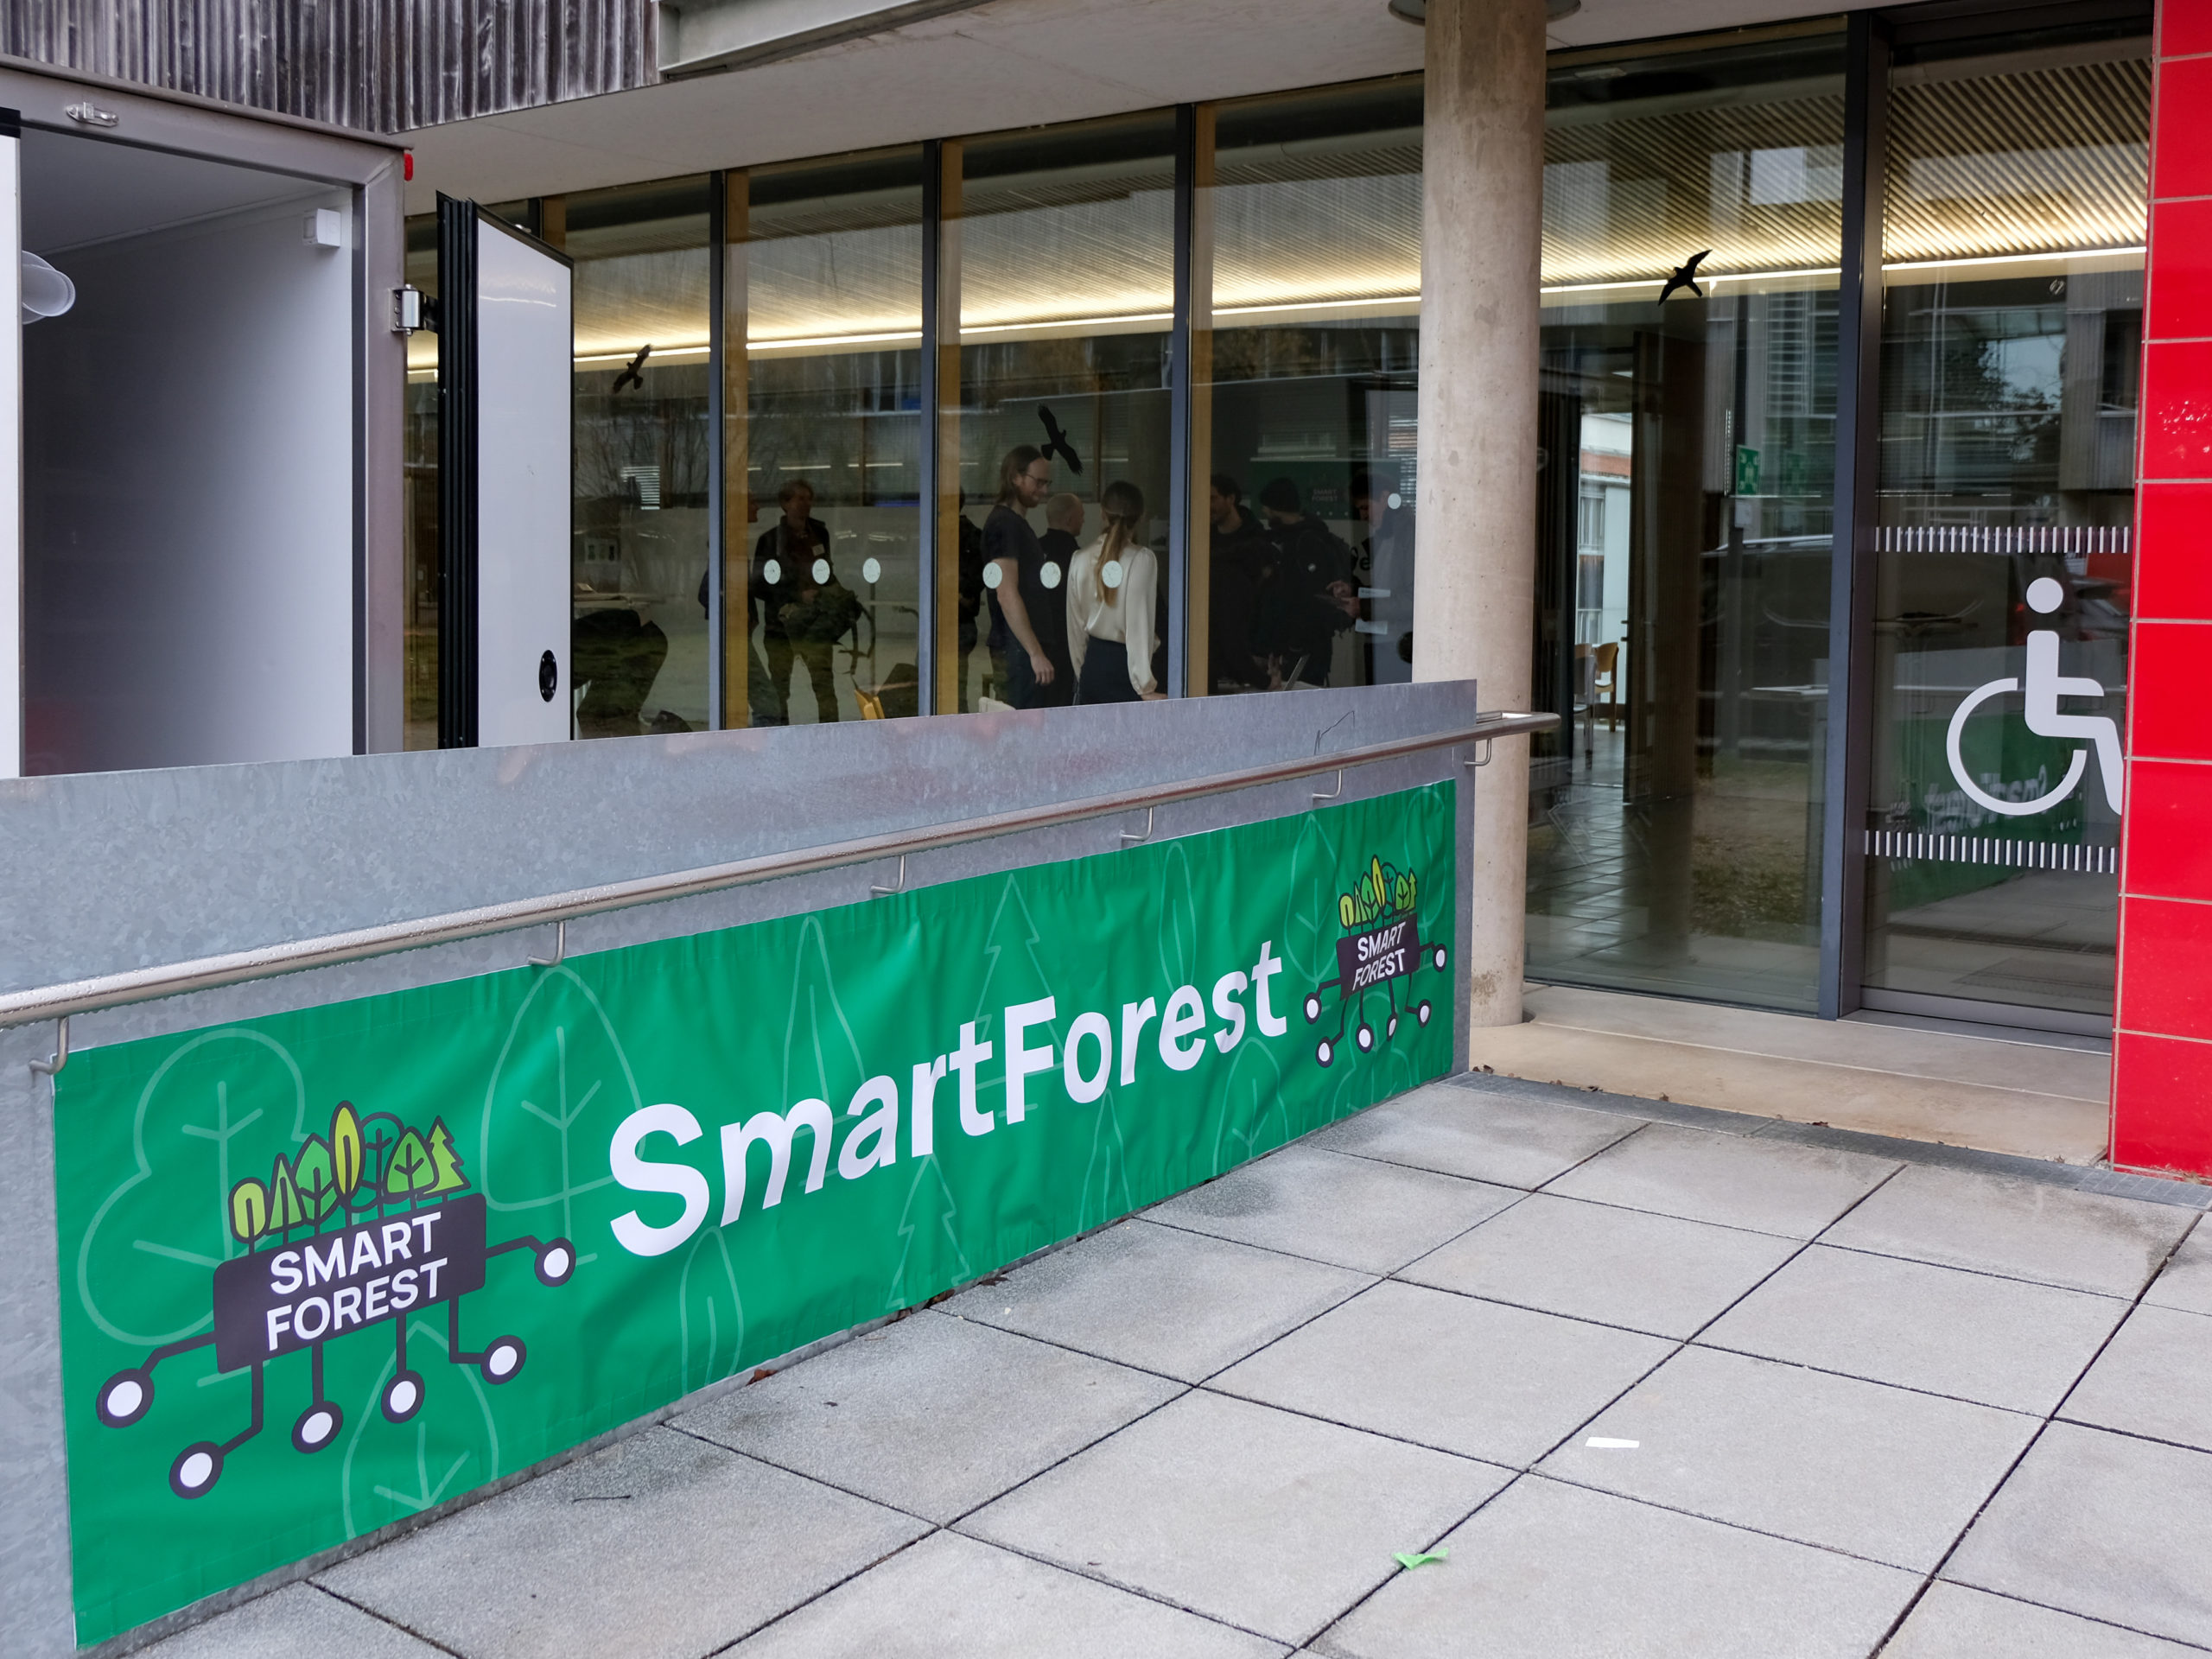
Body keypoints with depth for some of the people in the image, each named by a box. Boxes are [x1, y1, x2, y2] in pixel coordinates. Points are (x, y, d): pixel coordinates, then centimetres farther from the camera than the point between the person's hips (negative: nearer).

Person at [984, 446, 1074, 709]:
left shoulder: (1018, 523, 21)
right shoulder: (1004, 524, -11)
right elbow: (1007, 594, -20)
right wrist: (1035, 653, -22)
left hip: (1036, 646, 10)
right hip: (1021, 649, -10)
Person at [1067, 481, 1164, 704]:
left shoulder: (1081, 558, 3)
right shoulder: (1141, 560, -12)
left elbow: (1075, 625, 9)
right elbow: (1140, 625, -14)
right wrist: (1146, 686, -11)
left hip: (1092, 666, 5)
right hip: (1124, 667, -5)